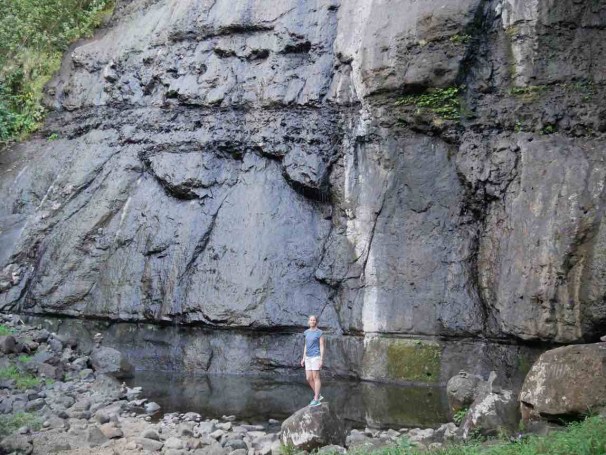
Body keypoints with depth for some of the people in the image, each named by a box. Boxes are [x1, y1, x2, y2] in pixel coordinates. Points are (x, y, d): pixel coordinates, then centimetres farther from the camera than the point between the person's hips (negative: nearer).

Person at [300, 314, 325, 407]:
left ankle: (316, 399, -1)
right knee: (309, 379, 4)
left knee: (316, 377, -6)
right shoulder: (307, 332, 10)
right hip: (308, 358, 6)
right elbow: (306, 346, 14)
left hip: (316, 357, -6)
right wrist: (303, 358, 11)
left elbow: (322, 346, -9)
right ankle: (318, 396, 17)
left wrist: (321, 359, -14)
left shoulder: (319, 332, -7)